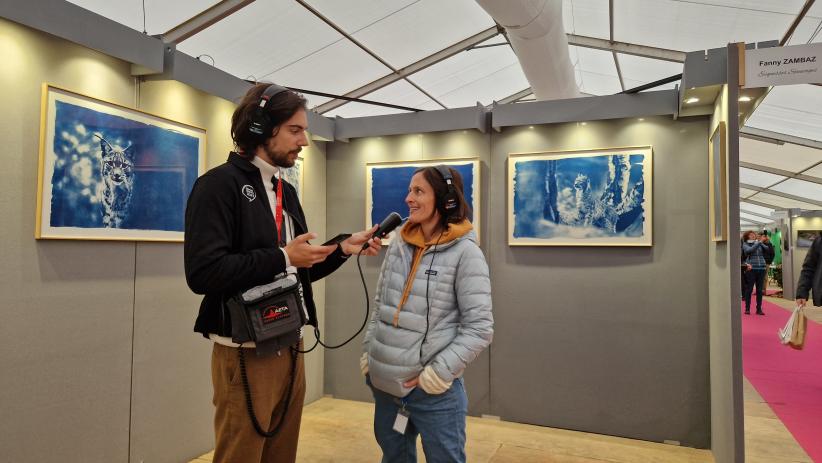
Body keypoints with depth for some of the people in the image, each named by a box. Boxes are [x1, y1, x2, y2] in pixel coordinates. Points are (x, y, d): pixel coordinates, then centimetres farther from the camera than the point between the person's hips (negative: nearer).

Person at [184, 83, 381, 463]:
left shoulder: (286, 191, 13)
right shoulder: (219, 184, -12)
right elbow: (203, 273, -23)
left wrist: (344, 249, 2)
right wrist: (282, 257, -20)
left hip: (290, 349, 8)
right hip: (245, 354, -8)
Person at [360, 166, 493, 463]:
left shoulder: (465, 252, -12)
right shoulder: (399, 245, 4)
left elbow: (479, 328, -14)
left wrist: (438, 373, -16)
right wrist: (368, 353, 8)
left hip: (433, 390, -5)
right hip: (385, 383, 6)